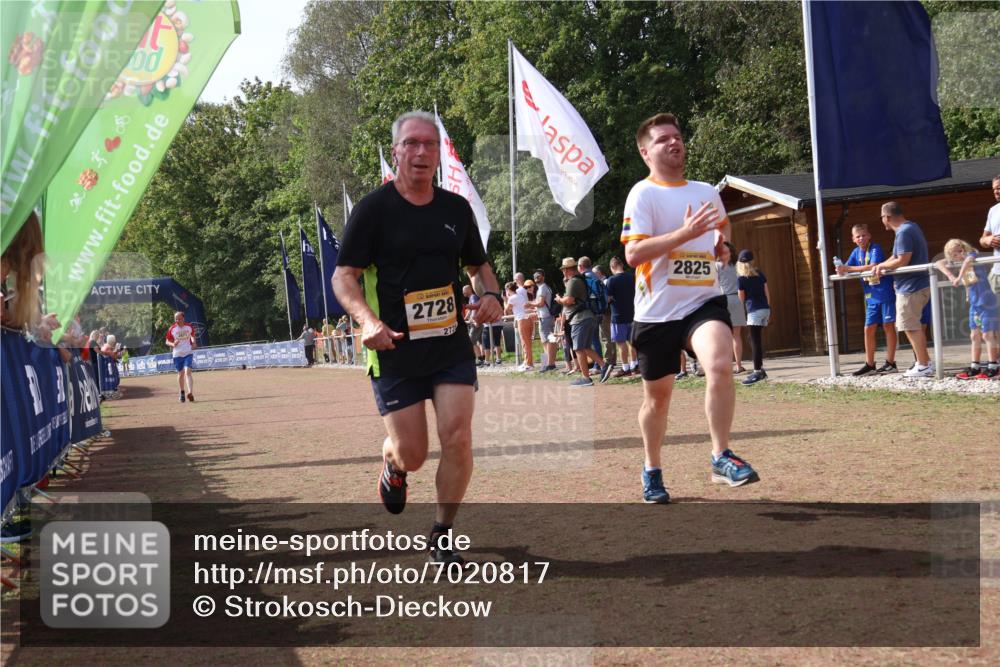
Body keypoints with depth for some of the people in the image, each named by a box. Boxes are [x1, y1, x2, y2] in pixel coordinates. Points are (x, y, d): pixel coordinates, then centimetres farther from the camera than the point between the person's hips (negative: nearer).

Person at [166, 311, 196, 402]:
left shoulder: (189, 327, -1)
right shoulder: (172, 329, -3)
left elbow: (192, 336, 18)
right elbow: (167, 342, 5)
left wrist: (193, 342, -2)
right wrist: (173, 344, -17)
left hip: (188, 353, -1)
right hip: (177, 354, 1)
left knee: (187, 371, -17)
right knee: (180, 373, 8)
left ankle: (190, 392, -26)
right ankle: (182, 393, 27)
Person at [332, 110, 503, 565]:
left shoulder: (456, 208, 8)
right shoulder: (374, 208, -5)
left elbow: (477, 264, 21)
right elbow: (343, 277, -7)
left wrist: (490, 294, -2)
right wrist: (368, 320, -25)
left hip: (452, 345, 3)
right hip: (395, 350, -3)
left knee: (457, 438, -8)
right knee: (411, 454, 0)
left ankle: (442, 537, 11)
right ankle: (392, 467, 40)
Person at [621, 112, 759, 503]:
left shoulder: (707, 192, 11)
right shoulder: (643, 194, -6)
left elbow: (721, 225, 31)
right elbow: (633, 254, -18)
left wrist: (720, 243, 7)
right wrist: (686, 232, -24)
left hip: (703, 302, 3)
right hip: (657, 310, -3)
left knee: (720, 364, -27)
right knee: (658, 395, 10)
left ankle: (721, 457, -18)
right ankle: (652, 471, 31)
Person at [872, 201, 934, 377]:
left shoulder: (904, 232, -18)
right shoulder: (911, 227, 15)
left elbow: (902, 261, -23)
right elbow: (898, 256, 17)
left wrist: (882, 266, -8)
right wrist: (880, 266, 5)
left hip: (910, 288, -10)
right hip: (920, 284, 10)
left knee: (911, 327, -4)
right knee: (913, 326, 16)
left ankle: (924, 366, 0)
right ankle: (924, 361, 19)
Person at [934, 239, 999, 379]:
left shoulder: (973, 255, -11)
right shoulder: (959, 262, 7)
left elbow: (968, 260, -35)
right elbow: (939, 263, 1)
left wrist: (959, 277, -30)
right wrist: (950, 275, -14)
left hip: (986, 303, -8)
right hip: (974, 304, 8)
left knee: (987, 334, -4)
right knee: (975, 336, 11)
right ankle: (974, 367, 17)